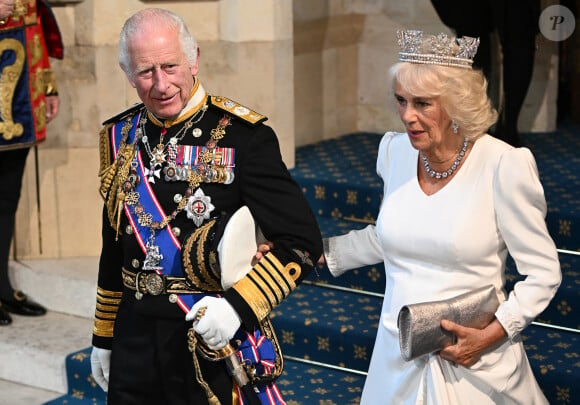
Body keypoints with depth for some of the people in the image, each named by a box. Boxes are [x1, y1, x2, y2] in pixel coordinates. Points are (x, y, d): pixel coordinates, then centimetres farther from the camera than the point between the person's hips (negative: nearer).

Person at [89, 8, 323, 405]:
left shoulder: (243, 136, -12)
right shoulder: (121, 137, 4)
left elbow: (303, 242, -12)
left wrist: (239, 307, -22)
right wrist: (104, 336, 17)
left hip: (217, 342, -4)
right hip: (135, 339, 5)